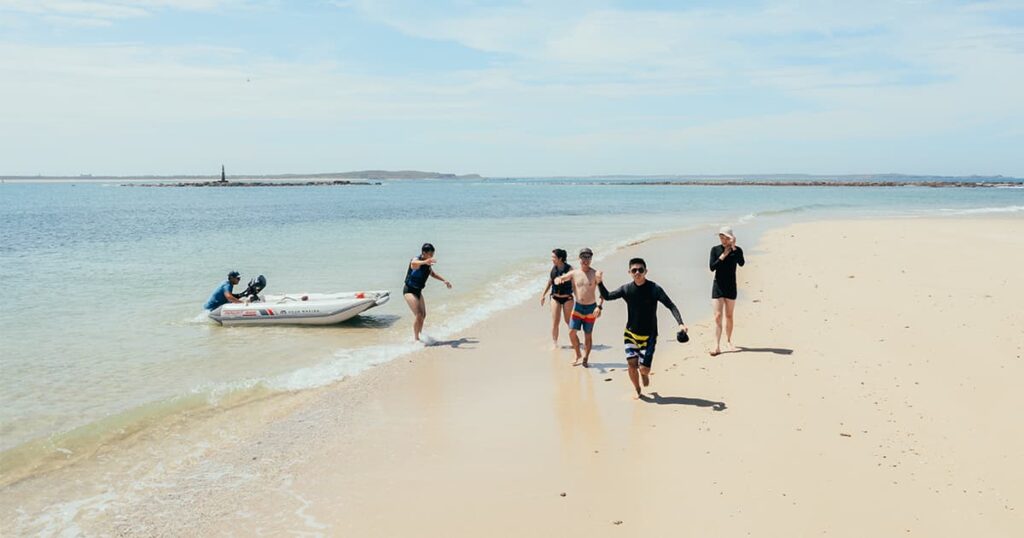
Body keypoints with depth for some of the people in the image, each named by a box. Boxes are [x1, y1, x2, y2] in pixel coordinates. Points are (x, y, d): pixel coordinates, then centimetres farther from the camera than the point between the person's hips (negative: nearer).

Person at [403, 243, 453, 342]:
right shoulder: (416, 261, -23)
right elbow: (414, 263, -50)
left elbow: (432, 273, 23)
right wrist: (425, 262, -70)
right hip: (409, 291, -9)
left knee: (423, 315, 17)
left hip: (418, 291, 9)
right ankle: (416, 339, -9)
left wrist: (444, 280, 16)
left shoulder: (428, 264, 1)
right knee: (419, 315, -19)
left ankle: (419, 336, 36)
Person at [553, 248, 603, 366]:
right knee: (572, 331, -2)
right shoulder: (574, 273, 0)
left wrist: (599, 307, -18)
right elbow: (556, 280, -2)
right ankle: (578, 355, 18)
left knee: (588, 335, 5)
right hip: (578, 307, 2)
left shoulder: (596, 274, -7)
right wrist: (558, 280, -27)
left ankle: (585, 359, 18)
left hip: (591, 308, -2)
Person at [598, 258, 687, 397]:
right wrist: (600, 283, -16)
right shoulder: (626, 289, -3)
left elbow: (671, 306, -17)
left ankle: (645, 373, 33)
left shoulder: (654, 289, -14)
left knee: (644, 368, -6)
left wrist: (680, 323, -31)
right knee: (632, 364, -6)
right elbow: (607, 296, 2)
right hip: (631, 333, 2)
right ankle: (637, 390, 21)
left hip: (649, 335, -2)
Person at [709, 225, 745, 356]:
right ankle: (717, 346, -8)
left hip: (731, 287, 1)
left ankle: (728, 341, 29)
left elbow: (741, 263, -21)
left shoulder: (737, 250, -2)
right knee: (718, 316, -7)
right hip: (718, 286, -1)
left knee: (729, 316, 12)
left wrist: (733, 247, -23)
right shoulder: (715, 249, -2)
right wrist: (723, 256, -16)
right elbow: (712, 267, -11)